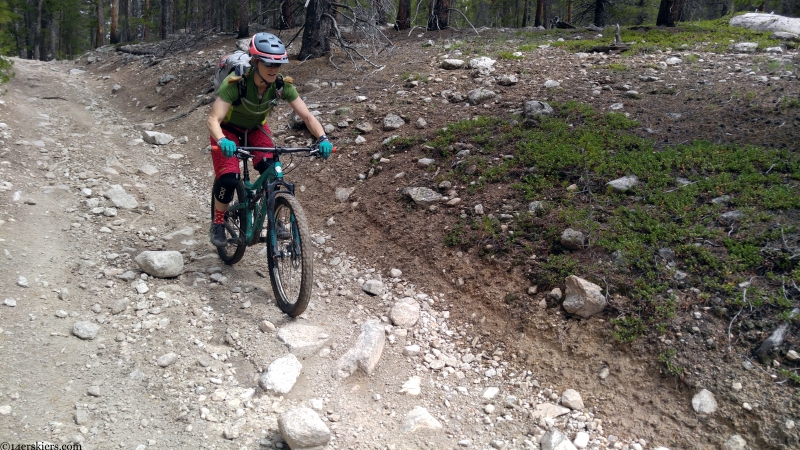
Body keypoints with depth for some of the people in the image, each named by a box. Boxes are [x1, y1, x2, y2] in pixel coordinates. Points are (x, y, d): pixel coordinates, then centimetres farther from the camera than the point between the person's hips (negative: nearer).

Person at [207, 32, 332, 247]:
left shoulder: (282, 85, -25)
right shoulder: (235, 83, -36)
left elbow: (307, 116, -25)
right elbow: (213, 120, -41)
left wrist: (323, 138, -43)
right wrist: (222, 141, -62)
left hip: (256, 128, 3)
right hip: (229, 129, -3)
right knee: (228, 179, -20)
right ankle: (217, 223, 6)